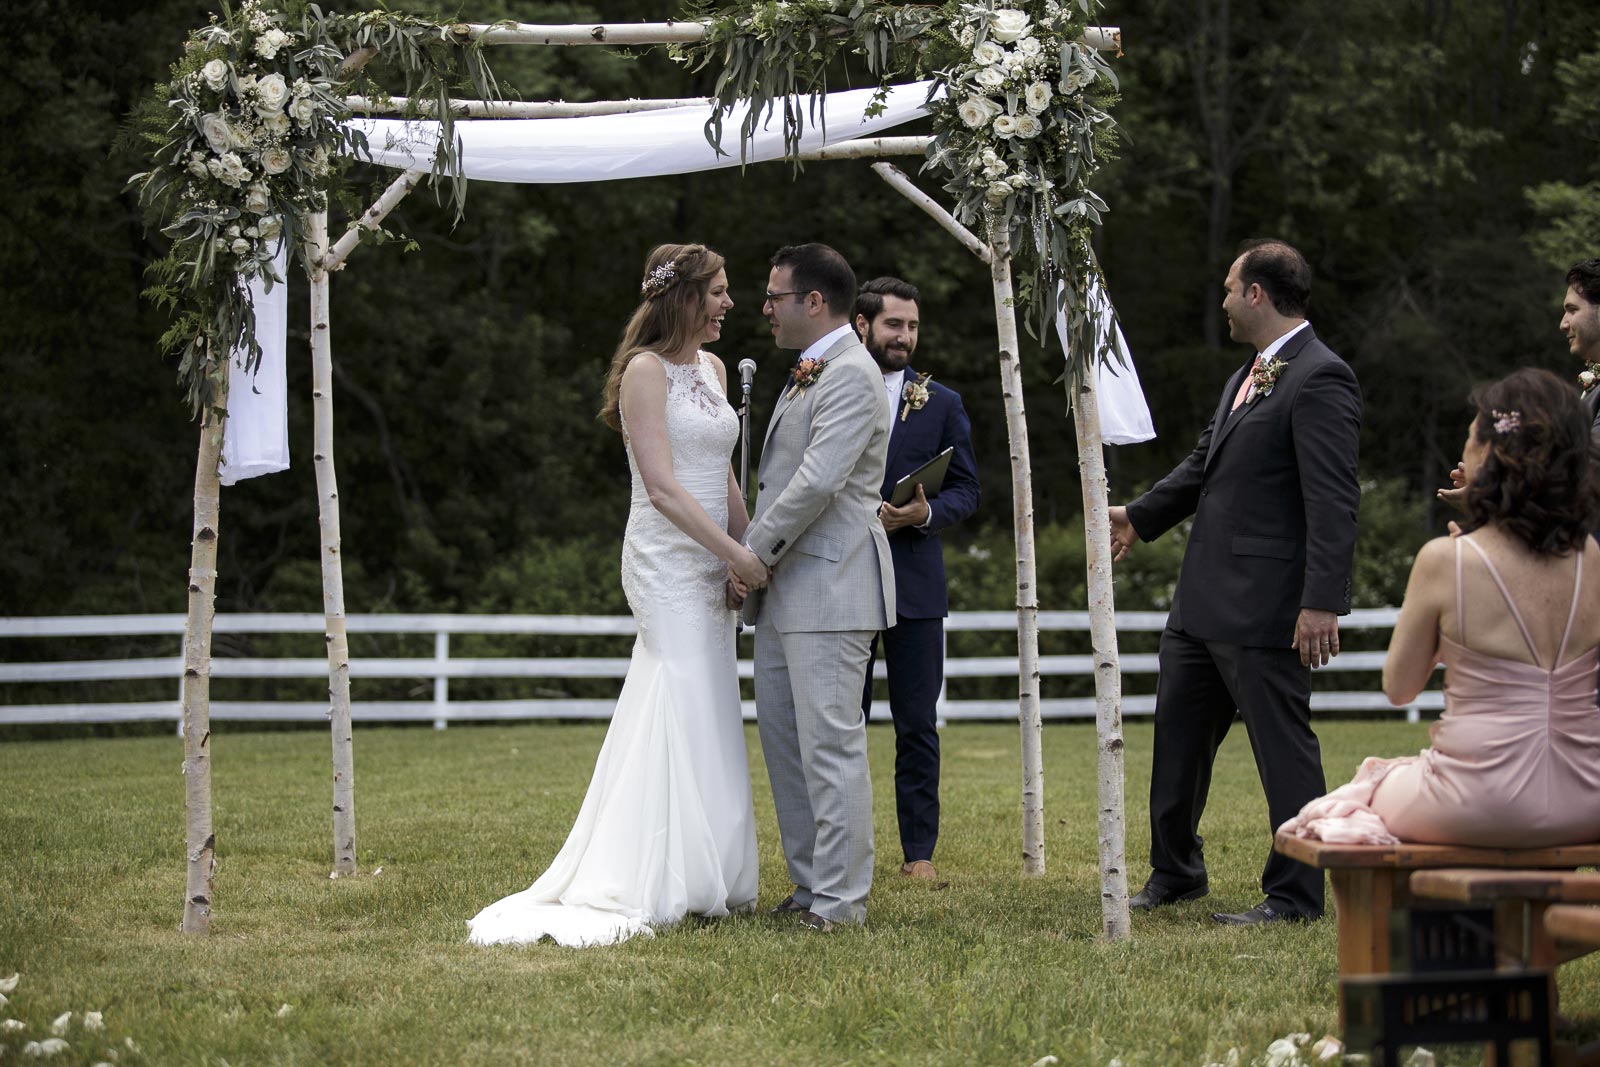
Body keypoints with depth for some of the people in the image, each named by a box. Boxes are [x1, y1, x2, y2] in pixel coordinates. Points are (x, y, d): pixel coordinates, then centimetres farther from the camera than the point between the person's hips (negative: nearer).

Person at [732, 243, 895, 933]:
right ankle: (811, 882, 20)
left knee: (830, 743, -8)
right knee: (782, 737, 13)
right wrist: (756, 563, 11)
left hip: (829, 587, -10)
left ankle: (841, 899, -4)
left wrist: (753, 555, -13)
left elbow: (818, 481, -22)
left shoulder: (850, 375, -13)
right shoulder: (809, 375, 19)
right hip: (784, 591, 11)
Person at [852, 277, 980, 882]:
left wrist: (925, 513, -13)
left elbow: (966, 491, 8)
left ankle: (919, 850, 8)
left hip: (914, 582, 1)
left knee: (918, 726, 2)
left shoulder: (942, 404, 9)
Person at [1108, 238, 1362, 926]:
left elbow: (1334, 500, -21)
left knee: (1282, 744, -2)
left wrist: (1323, 602, -27)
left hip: (1264, 606, -10)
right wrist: (1139, 517, 38)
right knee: (1178, 734, 19)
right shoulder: (1247, 376, 15)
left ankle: (1295, 894, 6)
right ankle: (1175, 874, 34)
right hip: (1202, 601, 10)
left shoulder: (1320, 379, -16)